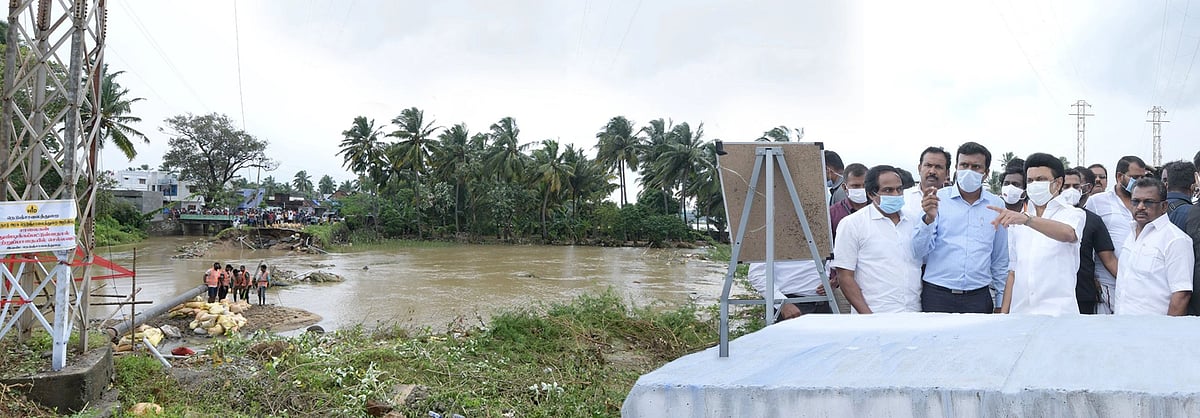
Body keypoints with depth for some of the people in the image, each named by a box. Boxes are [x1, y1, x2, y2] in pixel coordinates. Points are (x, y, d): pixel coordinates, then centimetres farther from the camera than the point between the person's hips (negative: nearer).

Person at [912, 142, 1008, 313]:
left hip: (979, 297, 2)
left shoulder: (996, 205, 9)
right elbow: (920, 252, -6)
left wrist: (1001, 302, 15)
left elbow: (1000, 260, 16)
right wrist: (929, 218, -21)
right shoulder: (937, 199, 0)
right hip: (937, 295, -2)